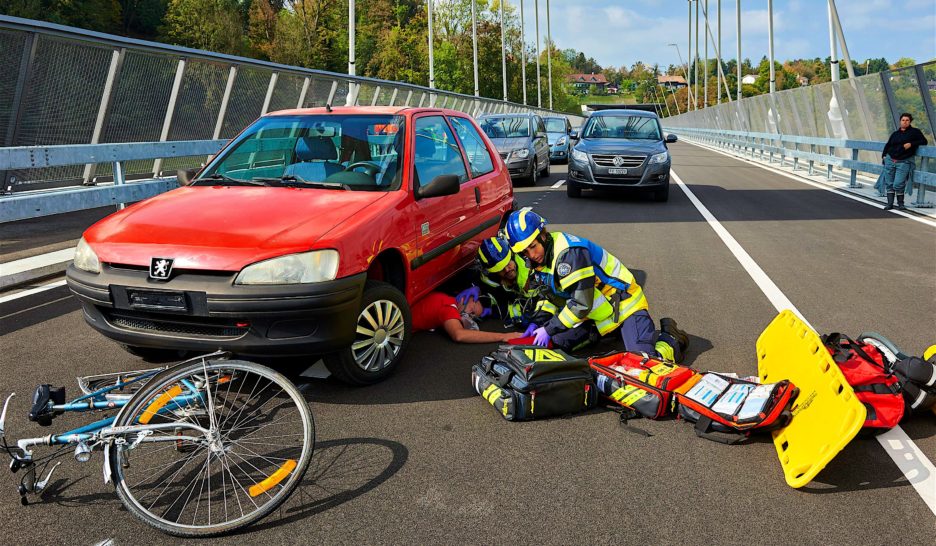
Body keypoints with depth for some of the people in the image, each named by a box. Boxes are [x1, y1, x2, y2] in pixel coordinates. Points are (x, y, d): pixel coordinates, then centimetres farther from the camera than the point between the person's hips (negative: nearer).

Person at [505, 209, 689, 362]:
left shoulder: (568, 252, -28)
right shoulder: (543, 255, 1)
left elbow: (582, 304, -28)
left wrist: (549, 329, -22)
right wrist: (540, 323, -6)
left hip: (624, 304, -9)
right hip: (599, 311, 10)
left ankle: (671, 338, 10)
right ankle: (615, 331, 18)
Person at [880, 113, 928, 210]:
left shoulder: (915, 132, 6)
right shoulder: (895, 133, 15)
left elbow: (924, 141, 1)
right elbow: (888, 145, 21)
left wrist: (911, 144, -12)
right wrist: (883, 155, 8)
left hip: (904, 162, -4)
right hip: (890, 160, 4)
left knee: (898, 184, -13)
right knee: (889, 184, 2)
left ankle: (900, 204, 2)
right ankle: (890, 203, 9)